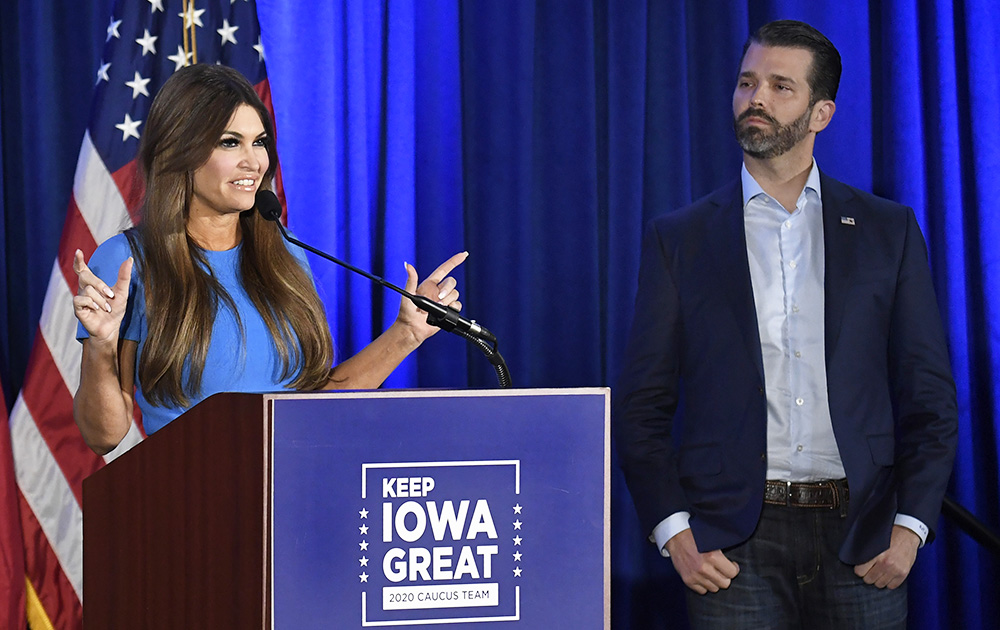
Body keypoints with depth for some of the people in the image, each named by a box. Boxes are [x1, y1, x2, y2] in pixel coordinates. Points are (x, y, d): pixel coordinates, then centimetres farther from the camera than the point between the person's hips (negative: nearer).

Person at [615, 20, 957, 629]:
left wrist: (910, 528, -5)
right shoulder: (679, 237, 8)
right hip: (735, 548, -1)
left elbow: (930, 395, 7)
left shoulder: (889, 230, 9)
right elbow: (643, 404, 6)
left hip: (858, 538, 1)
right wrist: (673, 532, -7)